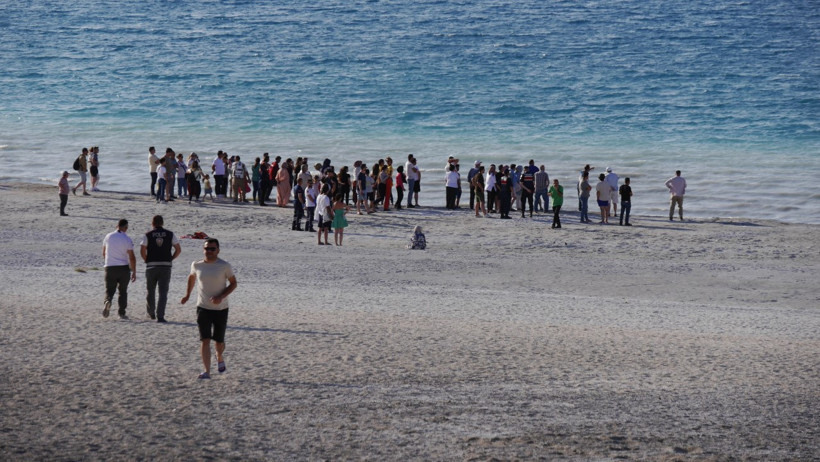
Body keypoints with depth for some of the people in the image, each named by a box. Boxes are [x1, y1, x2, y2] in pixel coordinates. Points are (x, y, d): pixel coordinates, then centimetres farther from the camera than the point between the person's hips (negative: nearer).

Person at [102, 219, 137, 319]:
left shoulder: (108, 237, 2)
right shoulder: (127, 239, -7)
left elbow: (104, 253, 13)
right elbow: (132, 257, -9)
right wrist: (134, 272, -2)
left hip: (110, 267, 1)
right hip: (124, 268, -1)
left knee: (109, 290, 5)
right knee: (123, 291, 12)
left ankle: (107, 301, -27)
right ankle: (121, 313, 11)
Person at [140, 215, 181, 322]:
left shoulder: (147, 235, 0)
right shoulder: (170, 234, 4)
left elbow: (142, 251, -8)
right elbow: (178, 250, 2)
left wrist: (147, 261, 7)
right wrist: (170, 259, 10)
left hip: (151, 266, 0)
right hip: (166, 267, 0)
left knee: (151, 291, 18)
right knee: (163, 292, 0)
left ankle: (151, 313, 32)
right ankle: (160, 316, -12)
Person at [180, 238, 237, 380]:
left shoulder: (225, 266, -8)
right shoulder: (197, 265, 0)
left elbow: (233, 283, -3)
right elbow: (192, 277, 22)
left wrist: (221, 297, -17)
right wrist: (187, 295, 19)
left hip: (221, 308, -1)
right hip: (203, 308, 1)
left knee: (219, 341, 11)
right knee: (205, 340, -12)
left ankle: (220, 358, 44)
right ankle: (207, 371, -14)